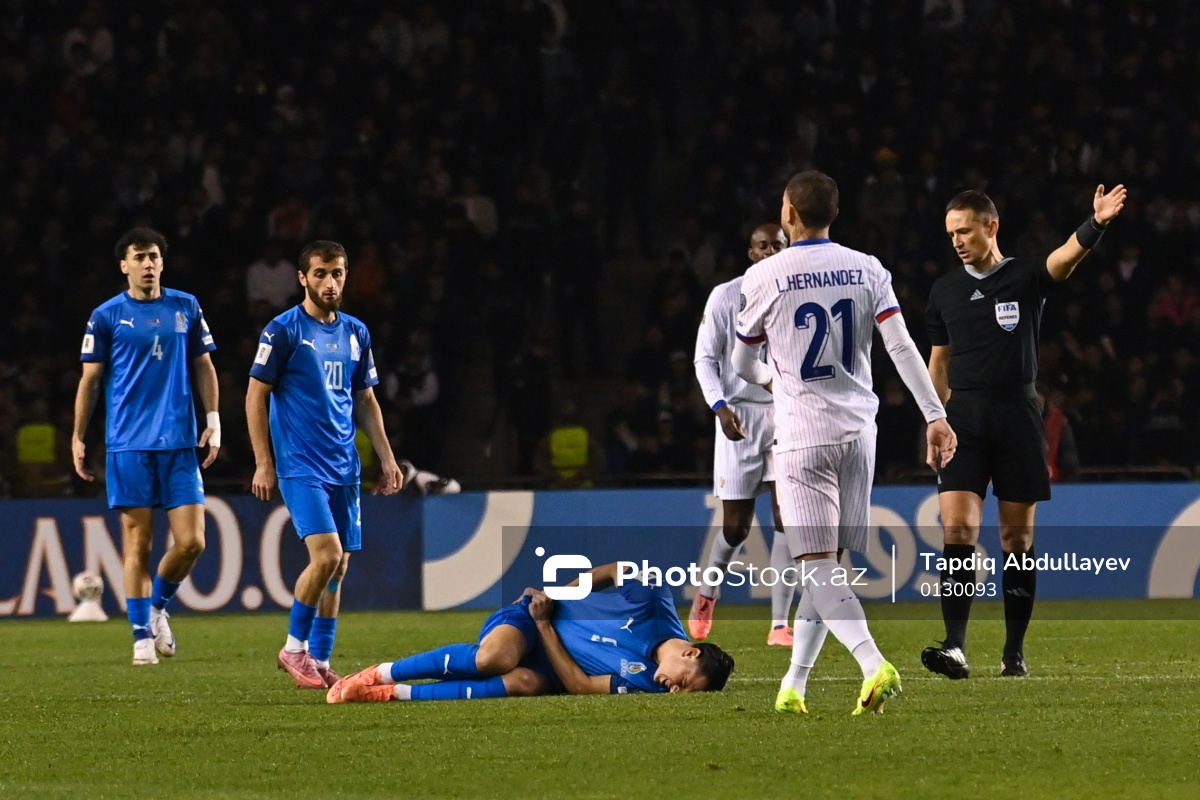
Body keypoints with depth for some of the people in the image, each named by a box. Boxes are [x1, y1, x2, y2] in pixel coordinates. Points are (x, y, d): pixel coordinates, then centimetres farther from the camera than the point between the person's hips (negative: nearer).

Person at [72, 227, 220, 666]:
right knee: (137, 543, -3)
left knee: (191, 541, -5)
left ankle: (158, 606, 22)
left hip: (180, 443, 2)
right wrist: (77, 439, 4)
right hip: (128, 444, -2)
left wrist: (213, 420, 6)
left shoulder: (186, 308, 9)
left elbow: (203, 366, 15)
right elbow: (90, 379, 6)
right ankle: (142, 634, 6)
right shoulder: (107, 316, 2)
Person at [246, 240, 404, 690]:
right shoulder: (283, 330, -5)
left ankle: (319, 661, 11)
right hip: (300, 466, -6)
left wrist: (386, 458, 13)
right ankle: (294, 648, -2)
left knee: (338, 567, 4)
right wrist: (263, 463, -10)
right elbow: (256, 396, -5)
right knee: (326, 554, -18)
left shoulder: (356, 333, 12)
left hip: (344, 468, 6)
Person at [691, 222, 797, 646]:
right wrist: (720, 406, -15)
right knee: (735, 527, 0)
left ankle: (780, 625, -8)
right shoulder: (726, 296, -1)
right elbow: (705, 358, -1)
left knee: (788, 517, -9)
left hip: (787, 416, 2)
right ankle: (708, 593, 31)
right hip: (740, 416, -2)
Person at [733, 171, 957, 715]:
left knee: (817, 565, -8)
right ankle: (793, 686, 14)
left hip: (802, 434, -5)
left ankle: (874, 665, -28)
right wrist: (935, 415, -4)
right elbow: (901, 347, -5)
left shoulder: (765, 277, -5)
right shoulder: (867, 271, 4)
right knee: (826, 564, 12)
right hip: (858, 429, 5)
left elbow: (743, 365, 8)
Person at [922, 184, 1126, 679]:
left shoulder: (1026, 278, 0)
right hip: (964, 416, 2)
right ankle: (955, 648, -18)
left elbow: (1068, 255, -21)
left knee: (1018, 537, 3)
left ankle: (1015, 652, 12)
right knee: (957, 530, -12)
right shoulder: (945, 291, 11)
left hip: (1017, 415, -2)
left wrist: (1096, 224, -41)